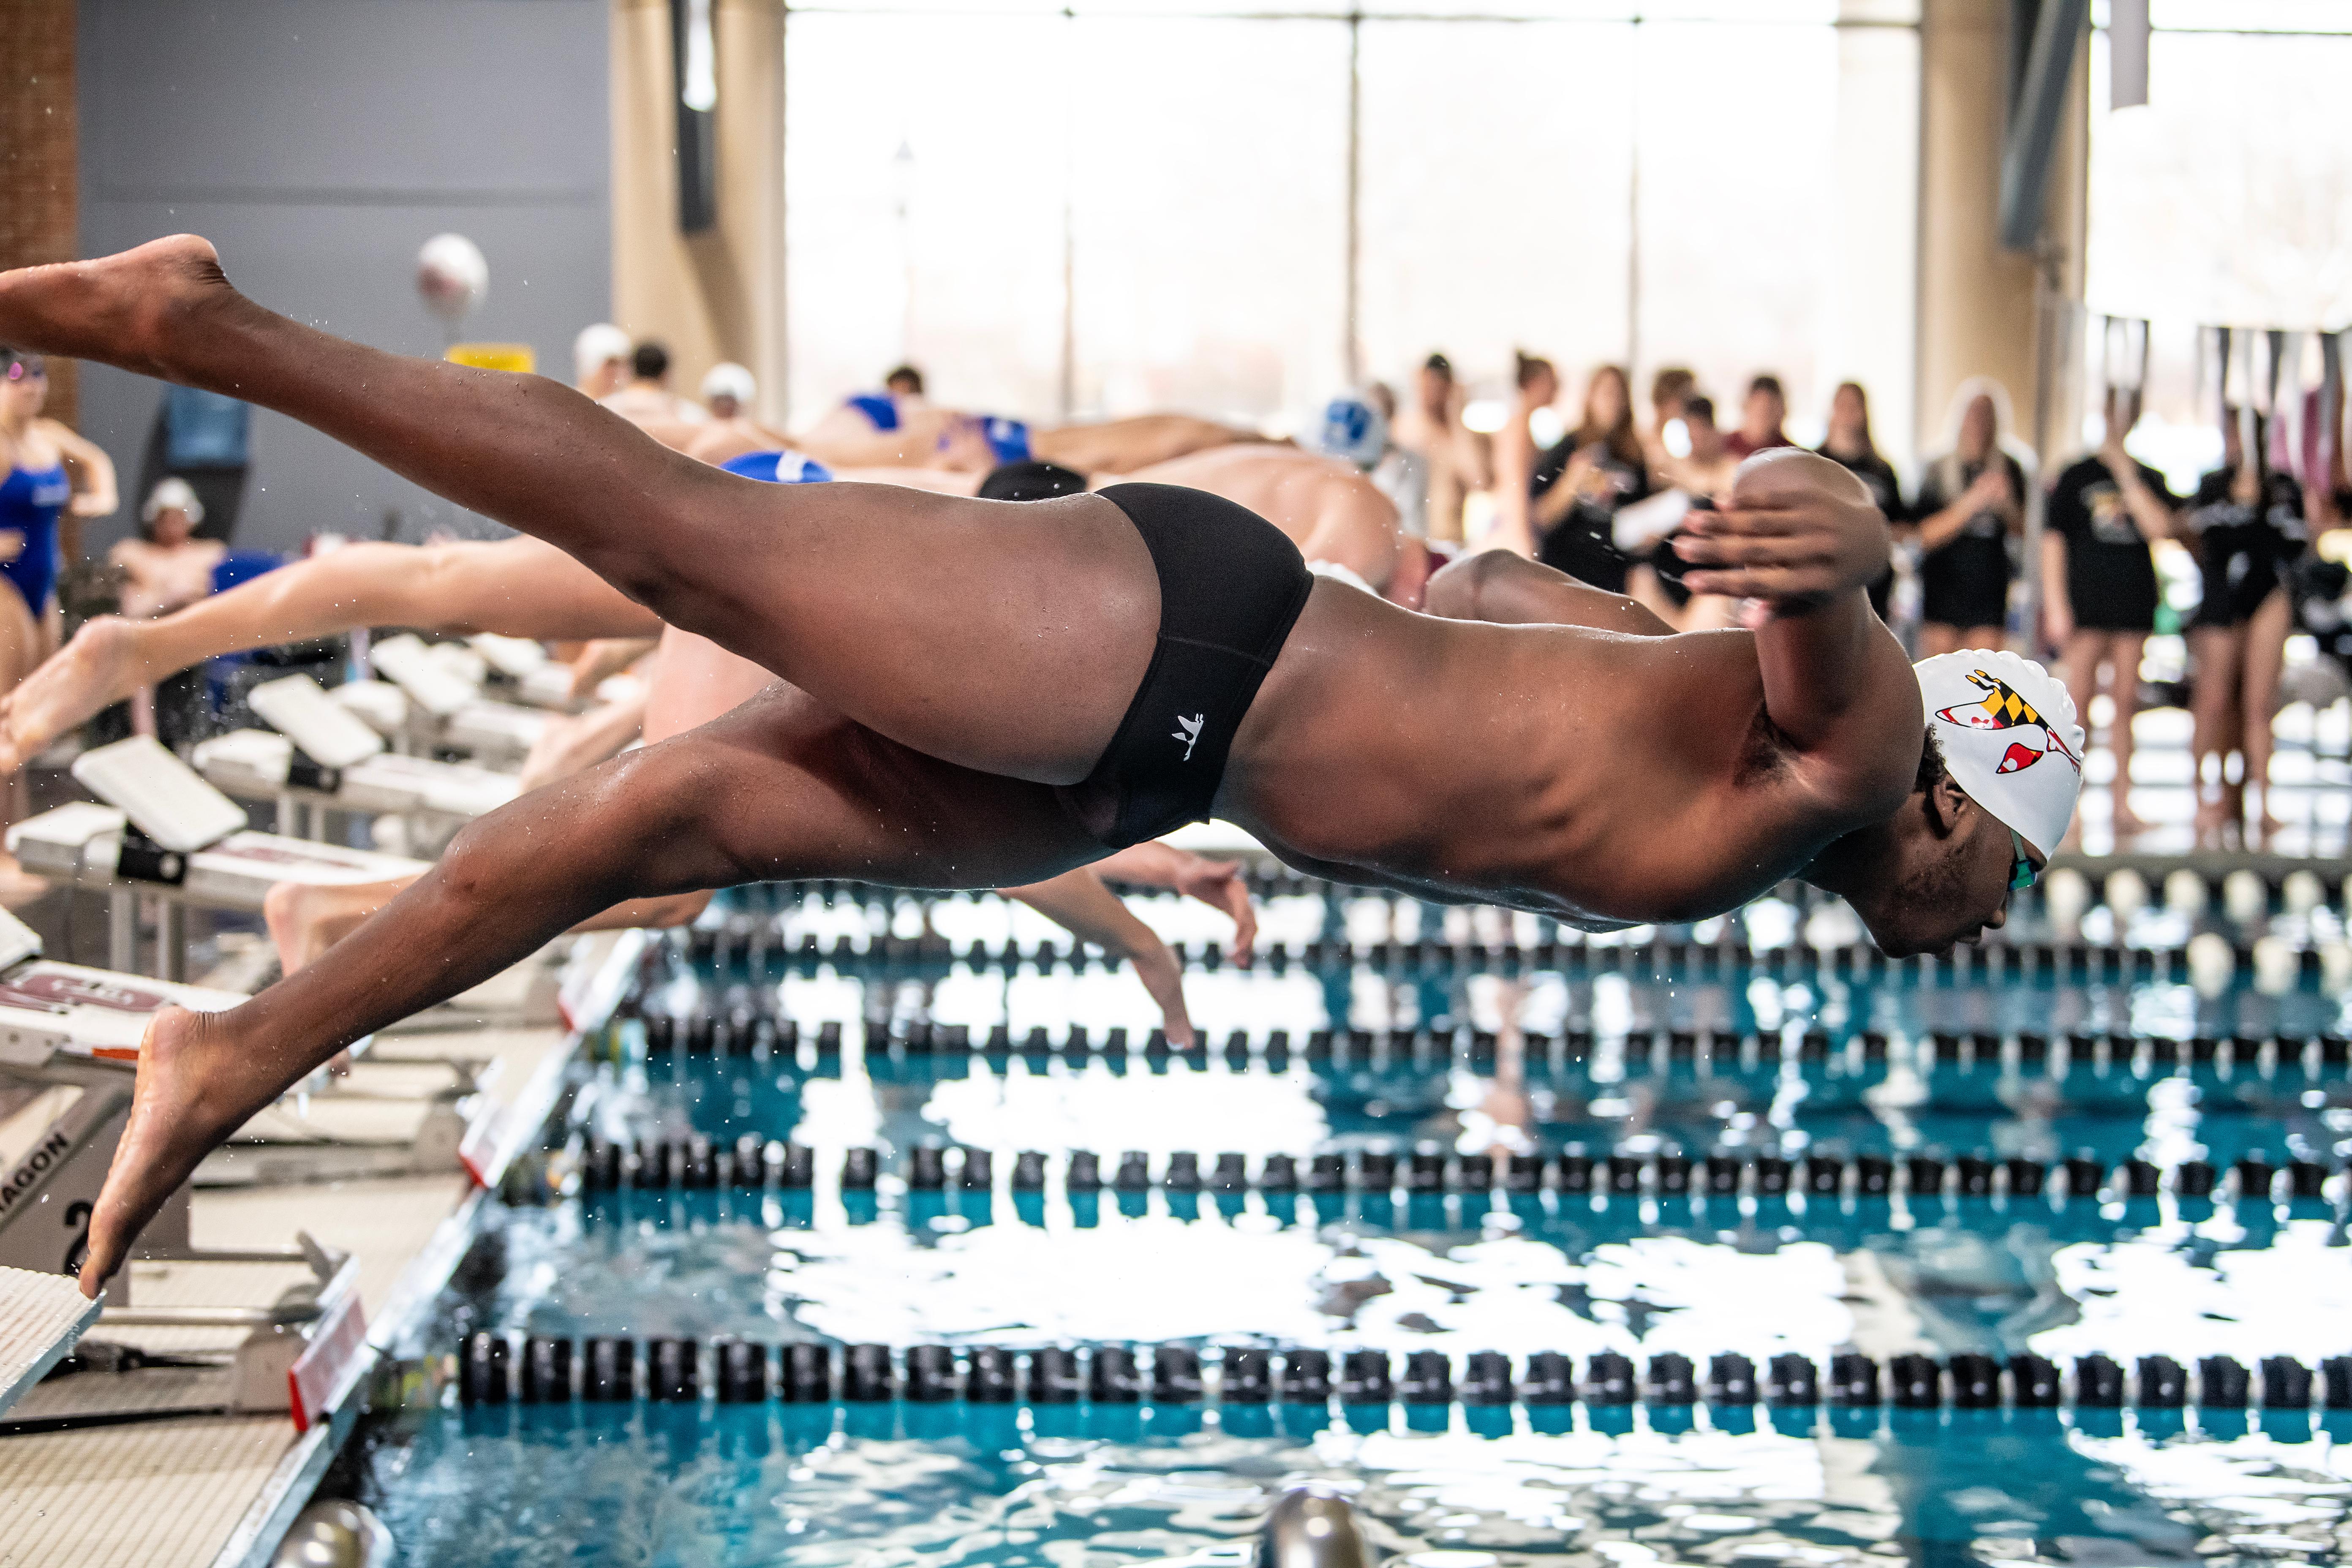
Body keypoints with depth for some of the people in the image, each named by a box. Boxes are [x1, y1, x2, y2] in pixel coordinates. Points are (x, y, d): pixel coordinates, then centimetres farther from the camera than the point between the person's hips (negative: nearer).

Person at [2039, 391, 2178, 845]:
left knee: (2126, 704, 5)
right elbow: (2053, 540, 2)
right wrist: (2056, 605, -7)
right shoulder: (2075, 476, 5)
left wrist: (2126, 476, -8)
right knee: (2077, 702, -9)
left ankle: (2122, 806, 9)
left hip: (2134, 604, 3)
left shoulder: (2148, 479, 12)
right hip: (2087, 603, -3)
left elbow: (2159, 527, -5)